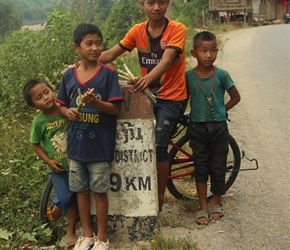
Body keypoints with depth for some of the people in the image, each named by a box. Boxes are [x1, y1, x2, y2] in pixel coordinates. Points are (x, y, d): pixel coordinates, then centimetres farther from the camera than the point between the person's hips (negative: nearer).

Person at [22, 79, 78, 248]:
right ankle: (55, 211, 34)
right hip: (58, 167, -2)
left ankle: (71, 230, 26)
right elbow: (36, 144, 0)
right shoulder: (39, 122, -12)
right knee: (65, 198, -2)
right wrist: (49, 161, -8)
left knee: (75, 198, 8)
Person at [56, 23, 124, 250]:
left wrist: (95, 102, -28)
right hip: (76, 144, 4)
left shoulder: (108, 73, -9)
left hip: (100, 144, -4)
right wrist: (68, 112, -12)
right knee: (81, 189, 14)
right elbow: (62, 105, 10)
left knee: (100, 191, 6)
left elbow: (115, 108, -11)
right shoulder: (69, 75, 2)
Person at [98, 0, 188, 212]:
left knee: (158, 147, -11)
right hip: (147, 94, 5)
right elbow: (111, 54, -2)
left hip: (171, 97, -4)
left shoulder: (177, 29, -13)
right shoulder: (137, 31, 0)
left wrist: (148, 78, -47)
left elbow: (166, 60, -28)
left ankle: (159, 197, 6)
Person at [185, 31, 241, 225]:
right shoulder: (188, 76, -5)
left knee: (218, 166, 8)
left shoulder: (222, 75, -7)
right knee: (201, 167, 5)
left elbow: (235, 97, 4)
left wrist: (221, 111, -1)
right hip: (197, 127, 0)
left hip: (218, 127, 0)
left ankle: (217, 203, 26)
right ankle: (203, 208, 14)